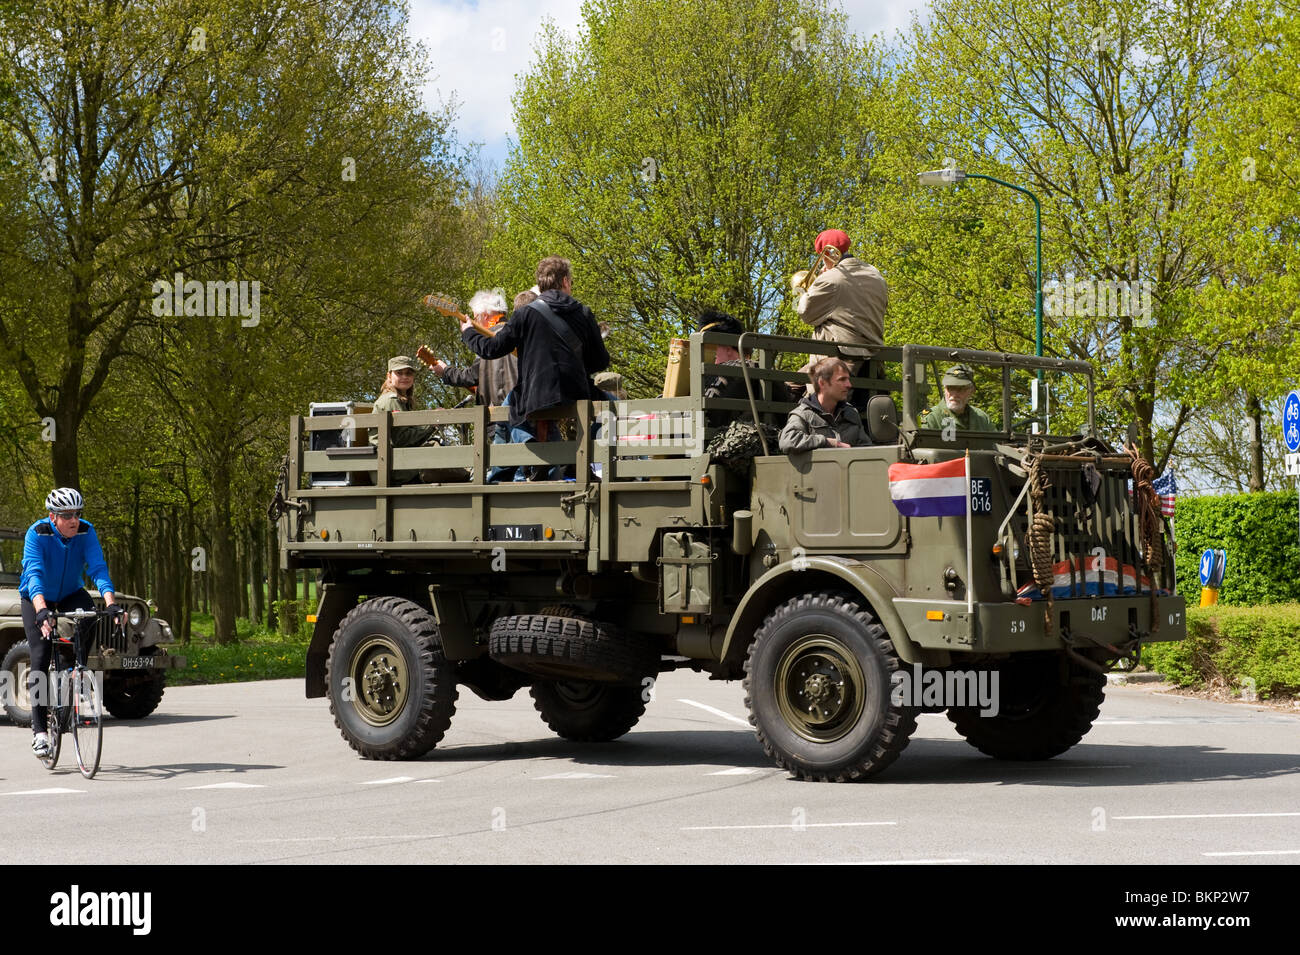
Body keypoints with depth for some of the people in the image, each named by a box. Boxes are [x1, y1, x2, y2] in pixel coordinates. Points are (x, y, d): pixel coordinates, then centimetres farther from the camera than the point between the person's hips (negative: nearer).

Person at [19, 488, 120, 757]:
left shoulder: (86, 531, -21)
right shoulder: (37, 534, -28)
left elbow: (98, 568, -29)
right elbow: (34, 573, -40)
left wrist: (112, 603, -45)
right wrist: (42, 611, -56)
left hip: (70, 593, 2)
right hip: (36, 598, -2)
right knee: (40, 657, -14)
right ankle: (39, 729, -10)